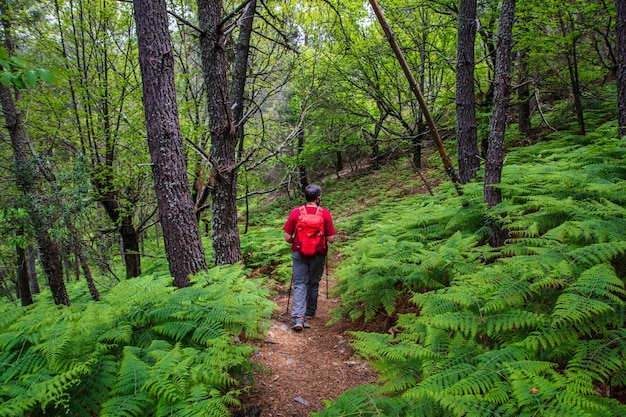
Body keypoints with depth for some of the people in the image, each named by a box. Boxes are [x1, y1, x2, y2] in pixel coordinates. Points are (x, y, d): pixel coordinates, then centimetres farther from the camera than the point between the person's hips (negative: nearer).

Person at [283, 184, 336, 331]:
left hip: (299, 253, 0)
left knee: (299, 284, 4)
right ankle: (310, 313, 33)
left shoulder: (295, 212, -8)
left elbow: (288, 238, -6)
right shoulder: (325, 214, -11)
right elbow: (331, 239, -9)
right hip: (318, 254, 0)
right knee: (313, 284, 17)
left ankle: (298, 318, -9)